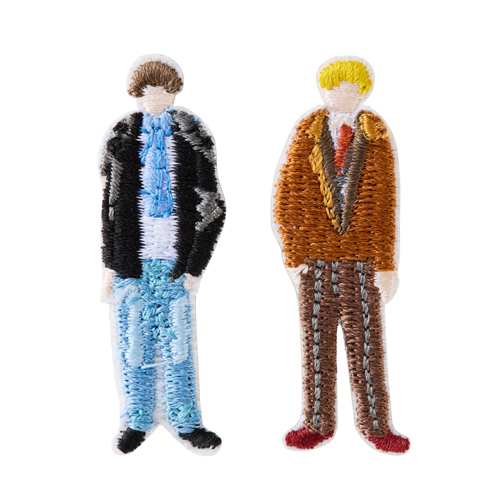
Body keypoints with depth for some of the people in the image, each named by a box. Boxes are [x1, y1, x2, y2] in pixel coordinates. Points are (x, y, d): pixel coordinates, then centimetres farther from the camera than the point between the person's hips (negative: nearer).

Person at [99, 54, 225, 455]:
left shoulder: (193, 140, 3)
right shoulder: (122, 140, 7)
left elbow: (212, 209, 1)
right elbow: (110, 206, 8)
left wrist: (195, 267, -5)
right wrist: (111, 264, 3)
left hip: (175, 263, -1)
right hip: (133, 261, 1)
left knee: (177, 346, 7)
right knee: (133, 345, 8)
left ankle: (185, 422, 23)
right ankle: (138, 420, 25)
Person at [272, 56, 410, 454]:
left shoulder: (378, 138, 2)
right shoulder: (307, 134, 3)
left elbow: (386, 206, -1)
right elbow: (287, 196, 0)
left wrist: (387, 264, -6)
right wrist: (292, 255, -6)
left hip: (362, 259, 0)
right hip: (315, 257, 1)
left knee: (367, 342, 5)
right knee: (316, 342, 8)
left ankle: (375, 425, 19)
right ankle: (318, 423, 21)